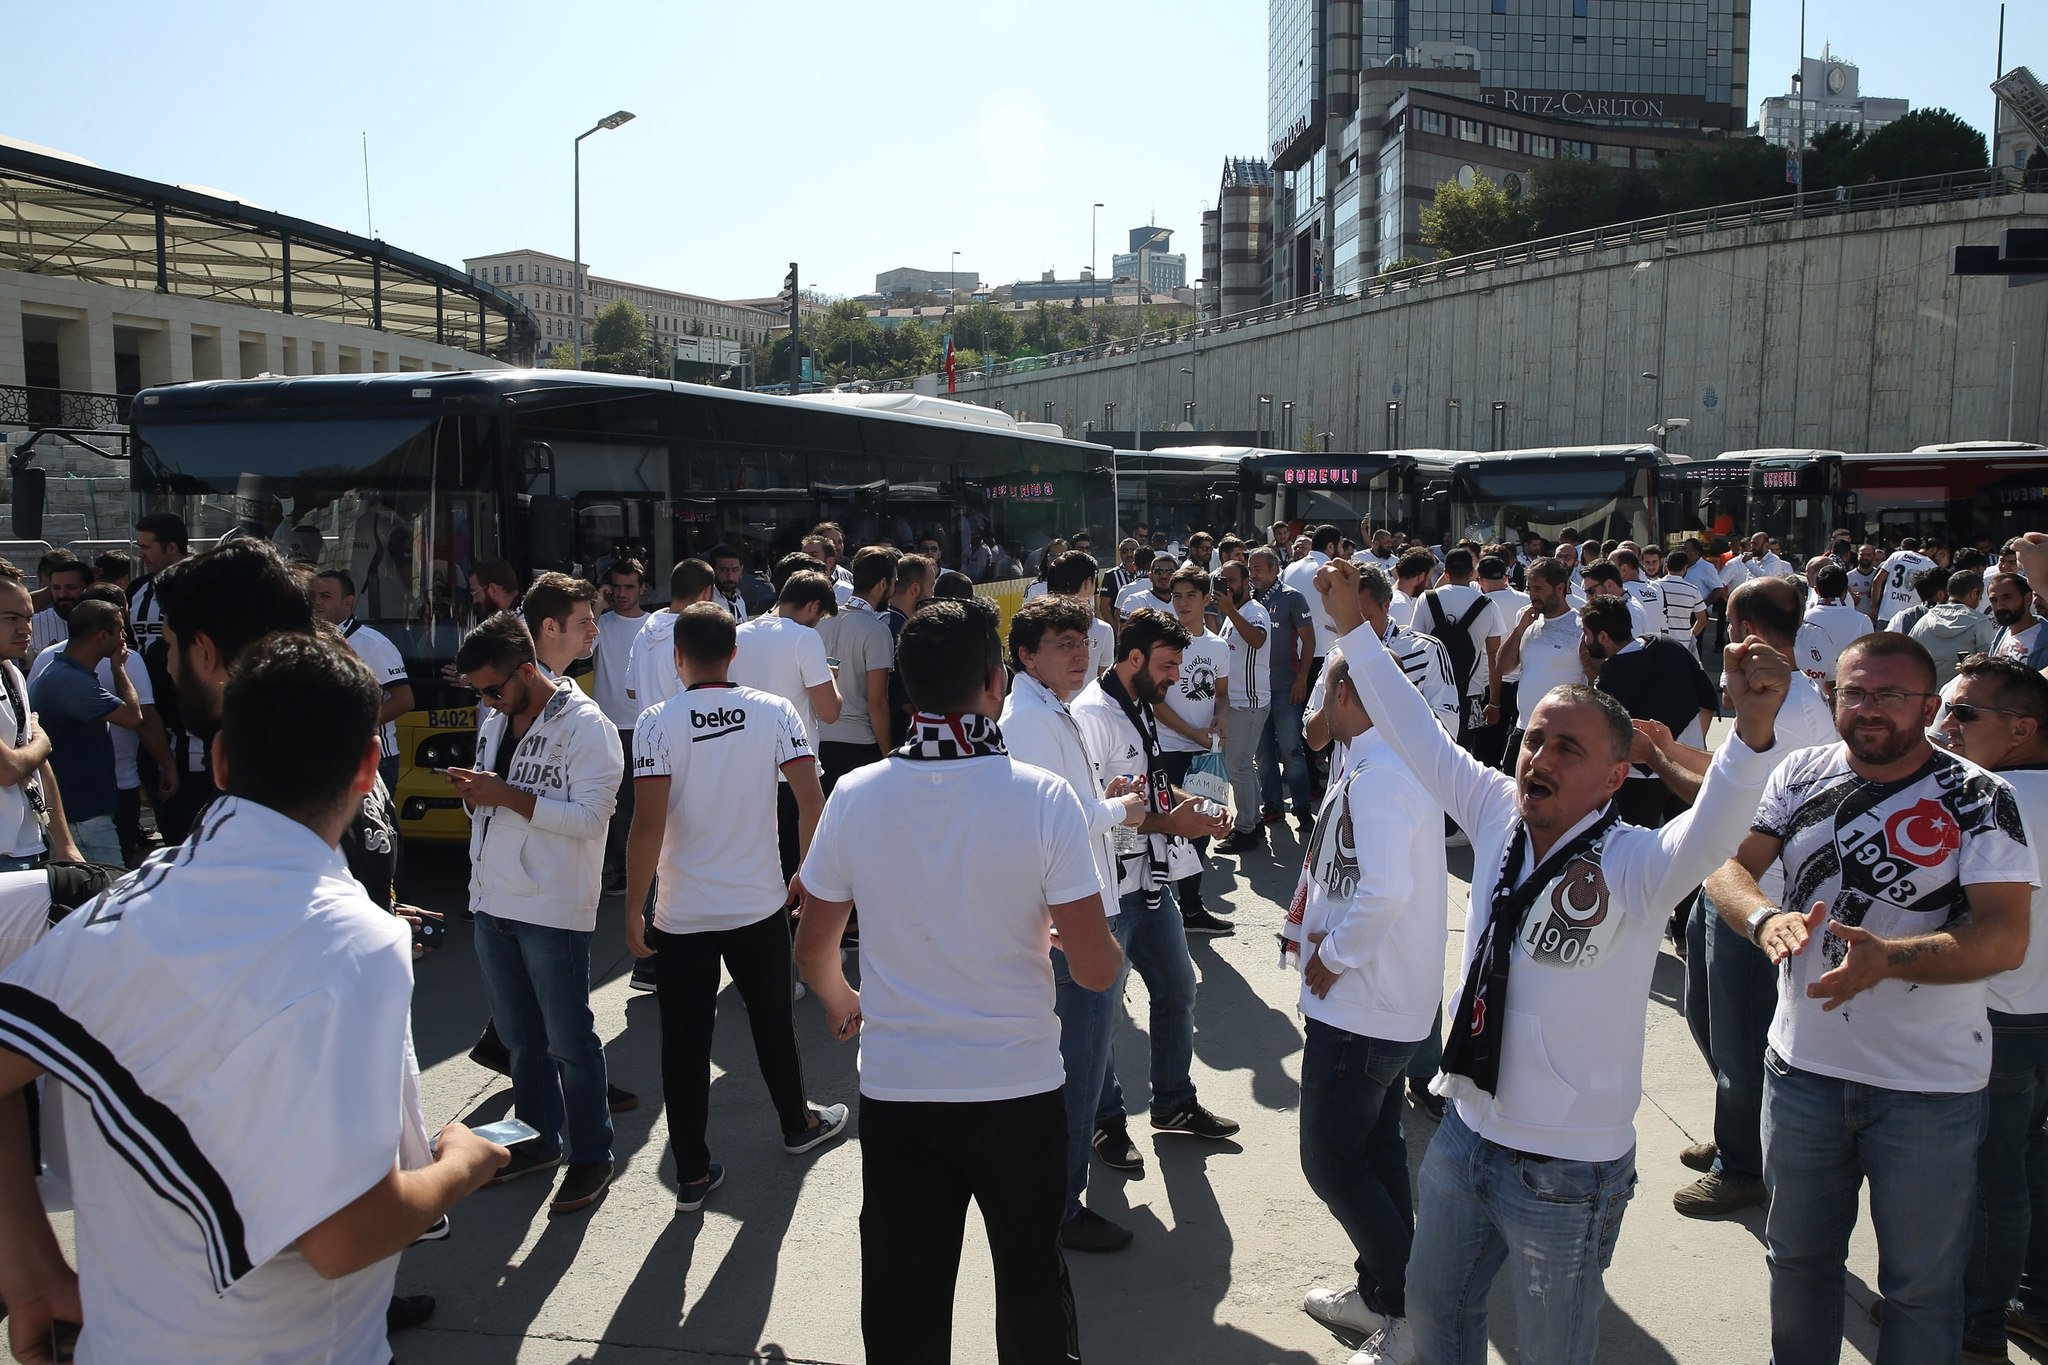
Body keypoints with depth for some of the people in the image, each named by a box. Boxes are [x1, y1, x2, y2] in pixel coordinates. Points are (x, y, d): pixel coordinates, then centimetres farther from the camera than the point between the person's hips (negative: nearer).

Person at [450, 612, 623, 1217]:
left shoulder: (586, 726, -13)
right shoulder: (496, 723, 11)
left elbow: (590, 817, -20)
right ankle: (538, 1139, 32)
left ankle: (591, 1155, 16)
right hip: (493, 901, 8)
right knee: (519, 1034, 17)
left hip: (552, 909, -7)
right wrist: (472, 792, -3)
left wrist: (506, 795, -21)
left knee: (568, 1039, 3)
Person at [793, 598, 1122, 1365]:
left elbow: (812, 952, 4)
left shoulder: (854, 797, -8)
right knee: (1032, 1288, 22)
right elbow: (1095, 970, -14)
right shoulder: (1043, 798, -15)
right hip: (1017, 1086, -1)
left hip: (895, 1091, 1)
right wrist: (1107, 947, 9)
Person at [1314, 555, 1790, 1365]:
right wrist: (1354, 628, 6)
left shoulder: (1634, 866, -20)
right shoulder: (1499, 817, -4)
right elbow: (1415, 734, 3)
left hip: (1566, 1170, -5)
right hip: (1465, 1135, 5)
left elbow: (1710, 832, -39)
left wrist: (1752, 729, -57)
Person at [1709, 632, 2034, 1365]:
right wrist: (1766, 918, -27)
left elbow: (2006, 938, -19)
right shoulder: (1801, 774, 0)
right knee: (1797, 1256, 20)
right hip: (1804, 1062, 3)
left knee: (1921, 1282, 13)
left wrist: (1886, 958, -35)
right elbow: (1725, 864, -5)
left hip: (1930, 1085, -3)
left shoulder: (1979, 800, -11)